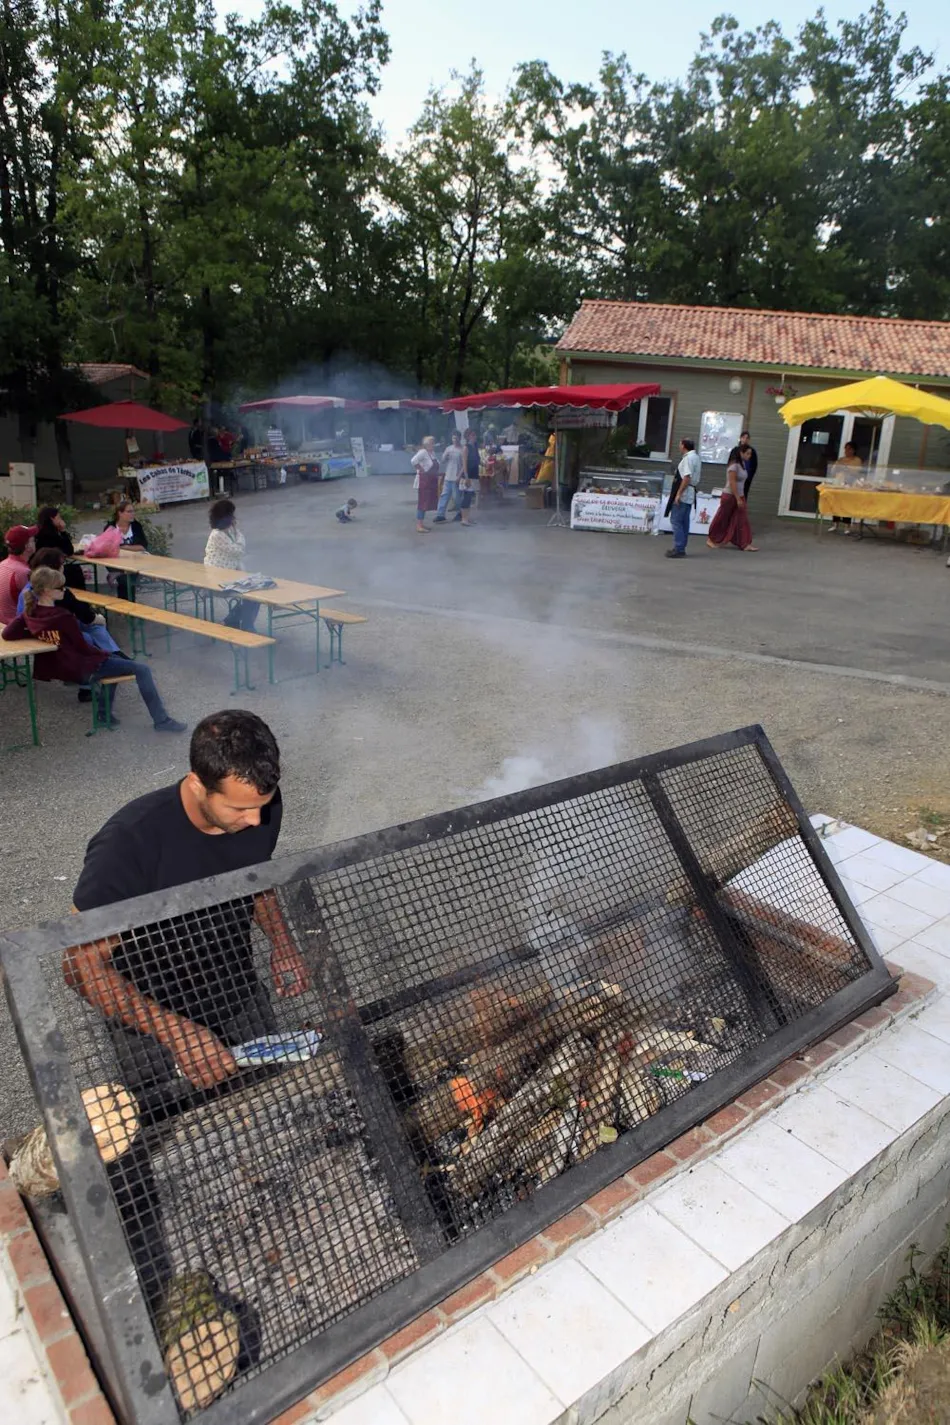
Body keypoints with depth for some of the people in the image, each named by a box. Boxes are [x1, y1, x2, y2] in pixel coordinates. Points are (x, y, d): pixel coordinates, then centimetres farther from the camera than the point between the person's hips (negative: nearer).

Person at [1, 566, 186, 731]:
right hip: (83, 670, -9)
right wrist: (106, 654, 3)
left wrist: (35, 632, 6)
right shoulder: (63, 618, -23)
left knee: (114, 659, 33)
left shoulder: (30, 613, -1)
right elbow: (83, 648, -15)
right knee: (142, 670, -9)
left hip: (62, 669, 9)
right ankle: (161, 721, -8)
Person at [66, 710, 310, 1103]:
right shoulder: (129, 841, -34)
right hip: (152, 1014, -4)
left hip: (239, 995, 4)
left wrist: (282, 944, -11)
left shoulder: (261, 807, -18)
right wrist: (178, 1032, -33)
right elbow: (83, 967, -25)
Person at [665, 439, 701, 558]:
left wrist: (678, 494, -23)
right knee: (684, 522, 11)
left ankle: (679, 549, -11)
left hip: (683, 494, -10)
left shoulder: (688, 458, -14)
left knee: (676, 521, -9)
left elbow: (687, 477, -22)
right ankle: (680, 548, 15)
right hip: (690, 494, 10)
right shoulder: (696, 458, 16)